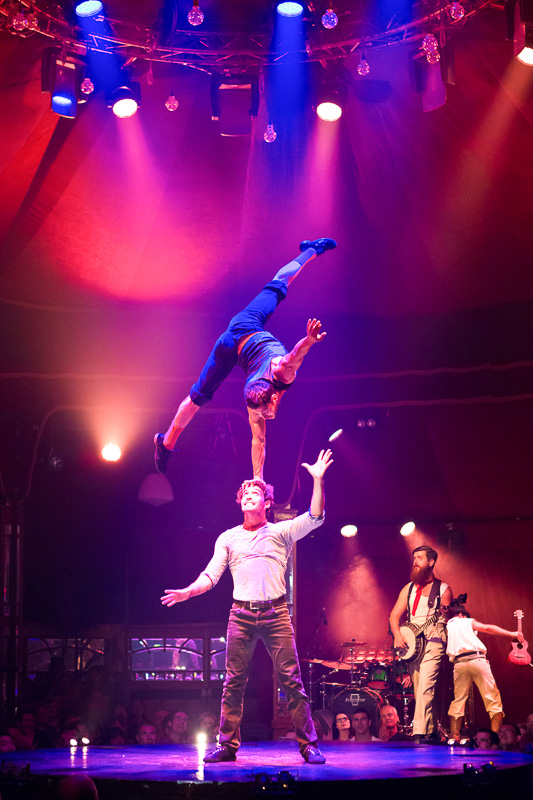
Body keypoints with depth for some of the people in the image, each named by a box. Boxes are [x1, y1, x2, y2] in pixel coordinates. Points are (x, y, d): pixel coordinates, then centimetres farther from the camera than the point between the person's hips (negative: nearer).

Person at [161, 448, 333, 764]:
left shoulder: (281, 532, 10)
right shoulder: (228, 538, 17)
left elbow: (315, 517, -3)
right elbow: (211, 575, 11)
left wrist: (318, 480, -14)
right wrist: (188, 592, -7)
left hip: (276, 613, -2)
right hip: (241, 614, 2)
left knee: (292, 681, -5)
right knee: (234, 683, 2)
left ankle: (309, 745, 0)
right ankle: (227, 746, 9)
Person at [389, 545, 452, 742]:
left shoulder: (442, 589, 5)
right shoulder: (408, 589, 16)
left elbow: (447, 617, 3)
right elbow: (394, 615, 10)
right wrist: (397, 634, -6)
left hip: (433, 640, -5)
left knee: (425, 686, -19)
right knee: (418, 689, 5)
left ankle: (420, 732, -25)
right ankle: (430, 730, 14)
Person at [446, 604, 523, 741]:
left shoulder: (446, 628, 25)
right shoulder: (467, 622, 17)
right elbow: (487, 628, 5)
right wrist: (511, 634, 0)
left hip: (459, 663, 3)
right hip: (477, 660, -3)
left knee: (458, 700, 10)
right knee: (493, 698, 0)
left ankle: (453, 736, 3)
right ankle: (496, 735, -8)